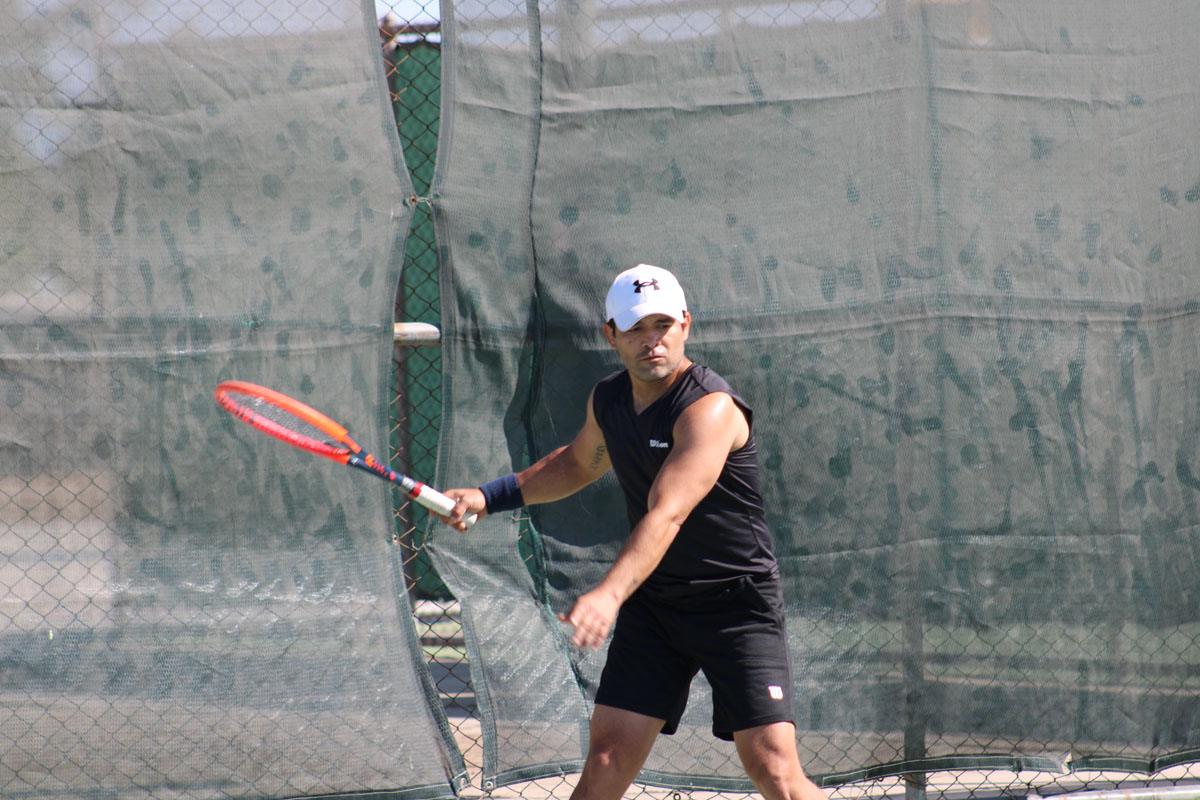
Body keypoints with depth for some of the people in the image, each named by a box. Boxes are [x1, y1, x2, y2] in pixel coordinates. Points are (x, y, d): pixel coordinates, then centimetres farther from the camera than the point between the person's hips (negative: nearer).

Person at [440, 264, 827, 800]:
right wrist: (489, 497, 18)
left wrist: (609, 595, -48)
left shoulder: (709, 408, -22)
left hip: (737, 604, -6)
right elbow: (579, 463, 27)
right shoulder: (607, 401, 3)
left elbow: (666, 516, -35)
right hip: (653, 603, 6)